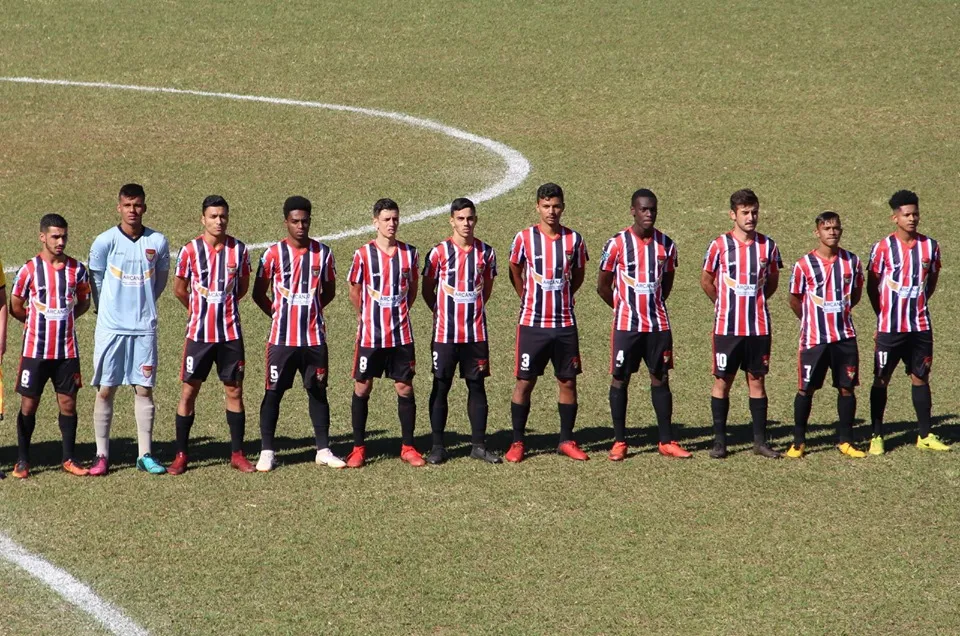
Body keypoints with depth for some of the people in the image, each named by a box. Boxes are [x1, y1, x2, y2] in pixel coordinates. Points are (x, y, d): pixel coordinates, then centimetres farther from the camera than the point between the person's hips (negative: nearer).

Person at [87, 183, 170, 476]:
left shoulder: (158, 242, 0)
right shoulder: (105, 241, -5)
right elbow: (96, 281, 6)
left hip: (144, 328, 1)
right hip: (110, 328, -1)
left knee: (144, 390, 3)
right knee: (105, 390, 1)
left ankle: (145, 454, 9)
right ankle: (102, 455, 9)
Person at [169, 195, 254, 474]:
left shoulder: (239, 250, -1)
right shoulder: (190, 250, -6)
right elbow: (180, 289, 6)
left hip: (231, 333, 1)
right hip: (199, 333, -1)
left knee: (234, 391, 5)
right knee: (189, 391, 2)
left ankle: (237, 453, 14)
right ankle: (181, 455, 9)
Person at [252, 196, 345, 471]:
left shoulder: (323, 253, 4)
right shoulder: (273, 254, -3)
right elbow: (258, 293, 5)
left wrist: (310, 311, 9)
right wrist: (280, 314, 4)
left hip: (315, 338, 2)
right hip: (282, 338, -2)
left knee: (318, 391, 8)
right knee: (273, 392, 2)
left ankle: (323, 450, 15)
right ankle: (266, 451, 8)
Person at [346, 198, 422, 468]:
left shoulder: (409, 253, 2)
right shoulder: (363, 255, -5)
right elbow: (355, 292, 6)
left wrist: (399, 313, 12)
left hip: (401, 334, 2)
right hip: (370, 334, -2)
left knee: (405, 387, 3)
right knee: (362, 387, 3)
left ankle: (407, 447, 12)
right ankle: (358, 448, 12)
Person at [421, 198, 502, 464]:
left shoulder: (486, 252, 4)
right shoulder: (439, 252, -5)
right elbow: (427, 290, 5)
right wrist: (443, 314, 8)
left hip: (477, 333, 3)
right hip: (445, 333, -3)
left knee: (477, 386, 6)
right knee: (441, 387, 2)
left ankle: (478, 445, 11)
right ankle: (437, 446, 7)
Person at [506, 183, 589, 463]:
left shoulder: (574, 239, 1)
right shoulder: (525, 238, -4)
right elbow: (515, 271, 12)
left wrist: (562, 299, 12)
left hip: (565, 324, 2)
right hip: (532, 322, -2)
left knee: (568, 381, 5)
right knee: (525, 382, 0)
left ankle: (567, 440, 15)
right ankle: (518, 442, 8)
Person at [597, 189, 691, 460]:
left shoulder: (666, 244, 4)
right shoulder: (617, 244, -7)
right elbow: (603, 285, 2)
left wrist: (654, 305, 13)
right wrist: (624, 308, 9)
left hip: (659, 324, 3)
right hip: (626, 325, -3)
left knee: (661, 379, 6)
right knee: (620, 379, 2)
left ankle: (666, 441, 11)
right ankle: (619, 442, 9)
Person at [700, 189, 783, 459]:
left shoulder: (767, 245, 3)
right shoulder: (720, 245, -4)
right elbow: (706, 281, 7)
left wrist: (755, 302, 11)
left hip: (759, 327, 2)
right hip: (727, 326, -2)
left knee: (756, 381, 6)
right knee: (722, 381, 2)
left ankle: (760, 441, 11)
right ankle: (719, 441, 8)